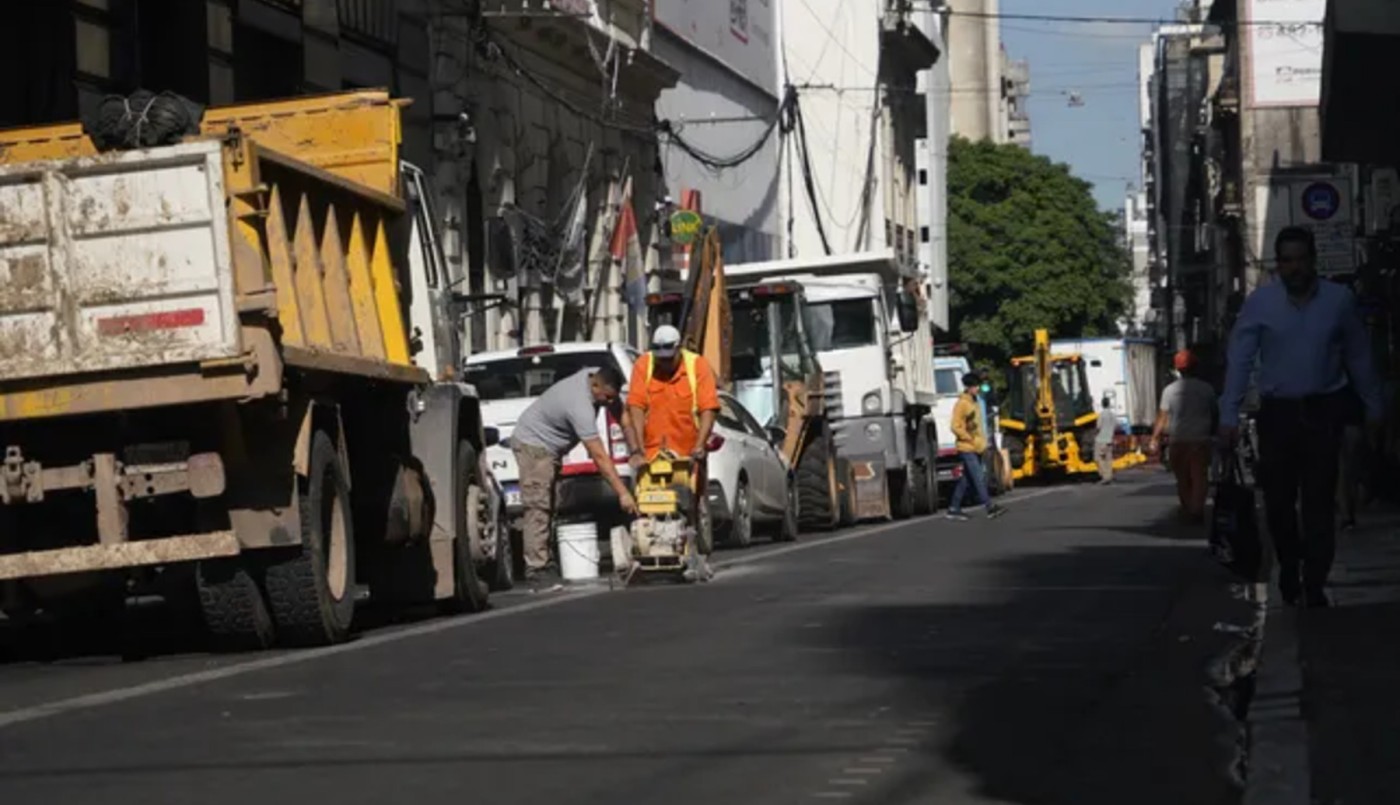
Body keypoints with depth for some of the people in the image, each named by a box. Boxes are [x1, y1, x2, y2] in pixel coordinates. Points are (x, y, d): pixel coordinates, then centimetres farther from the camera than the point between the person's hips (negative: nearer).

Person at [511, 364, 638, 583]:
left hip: (549, 446, 10)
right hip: (533, 444, -10)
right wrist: (623, 493, -34)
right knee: (538, 507, -15)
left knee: (549, 506, 9)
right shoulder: (581, 407, -34)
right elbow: (599, 457, -35)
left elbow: (623, 417, 1)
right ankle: (536, 568, -18)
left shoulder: (599, 378, -9)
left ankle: (544, 560, 10)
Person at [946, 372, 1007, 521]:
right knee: (978, 478, -12)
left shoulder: (974, 403, 15)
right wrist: (971, 439, -15)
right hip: (967, 449, -9)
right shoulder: (961, 404, -12)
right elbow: (956, 427, -16)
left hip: (976, 448, 9)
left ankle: (954, 509, 15)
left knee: (966, 480, 10)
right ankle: (990, 507, -16)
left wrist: (982, 441, 13)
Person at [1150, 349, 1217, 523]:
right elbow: (1213, 414, 7)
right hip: (1200, 439, -1)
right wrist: (1213, 434, 20)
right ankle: (1197, 510, -15)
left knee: (1182, 479, 11)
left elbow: (1162, 417, -2)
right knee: (1199, 477, -3)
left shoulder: (1170, 390, 0)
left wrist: (1155, 439, 5)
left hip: (1178, 442, 1)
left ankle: (1187, 511, 14)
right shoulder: (1206, 389, -1)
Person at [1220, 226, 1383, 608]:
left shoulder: (1339, 300, -1)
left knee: (1319, 501, -5)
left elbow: (1358, 357, 8)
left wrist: (1372, 407, 12)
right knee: (1278, 499, 5)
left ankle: (1314, 586, -3)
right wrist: (1229, 416, -14)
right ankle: (1289, 568, 29)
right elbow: (1239, 360, -7)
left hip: (1324, 411, 0)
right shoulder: (1259, 303, -5)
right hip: (1277, 411, 0)